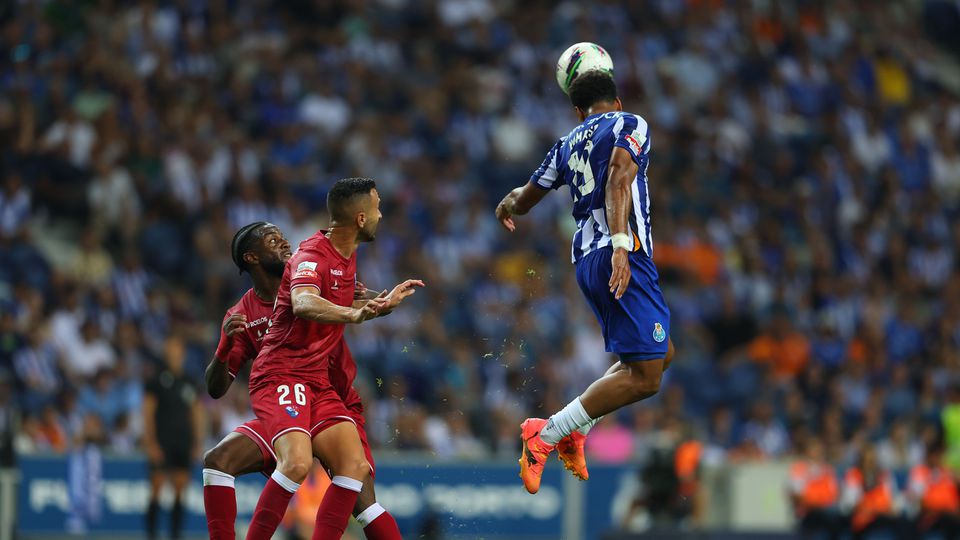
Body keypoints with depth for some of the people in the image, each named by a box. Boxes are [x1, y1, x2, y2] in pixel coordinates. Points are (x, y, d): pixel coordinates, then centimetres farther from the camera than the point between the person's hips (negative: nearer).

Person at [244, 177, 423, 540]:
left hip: (319, 381, 9)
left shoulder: (348, 257, 13)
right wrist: (354, 314, -54)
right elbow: (303, 304, -38)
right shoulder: (312, 255, -16)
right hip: (281, 376, -9)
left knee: (356, 467, -6)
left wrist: (386, 302, 27)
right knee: (297, 462, -29)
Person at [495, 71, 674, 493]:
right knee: (644, 378, -10)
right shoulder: (630, 125, 4)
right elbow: (618, 178, -16)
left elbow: (525, 199, 33)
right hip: (623, 258, -8)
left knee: (661, 354, 22)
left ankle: (575, 429, 14)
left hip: (587, 262, 8)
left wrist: (508, 204, 58)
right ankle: (545, 434, -17)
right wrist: (621, 245, -28)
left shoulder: (568, 144, 21)